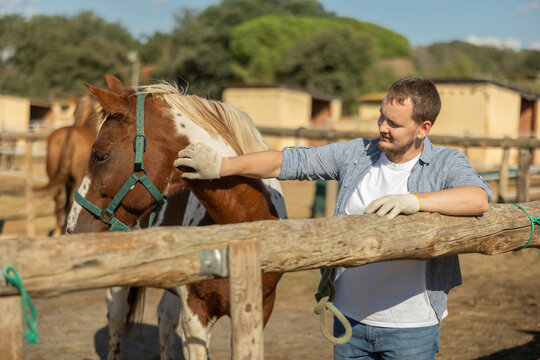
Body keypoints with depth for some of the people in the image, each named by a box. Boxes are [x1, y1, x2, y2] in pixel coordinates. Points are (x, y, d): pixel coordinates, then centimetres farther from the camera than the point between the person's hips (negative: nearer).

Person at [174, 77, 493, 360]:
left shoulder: (446, 164, -6)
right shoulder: (356, 154, 3)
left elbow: (479, 198, -25)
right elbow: (289, 162, 3)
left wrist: (414, 201, -37)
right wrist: (222, 166, -2)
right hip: (351, 318, 4)